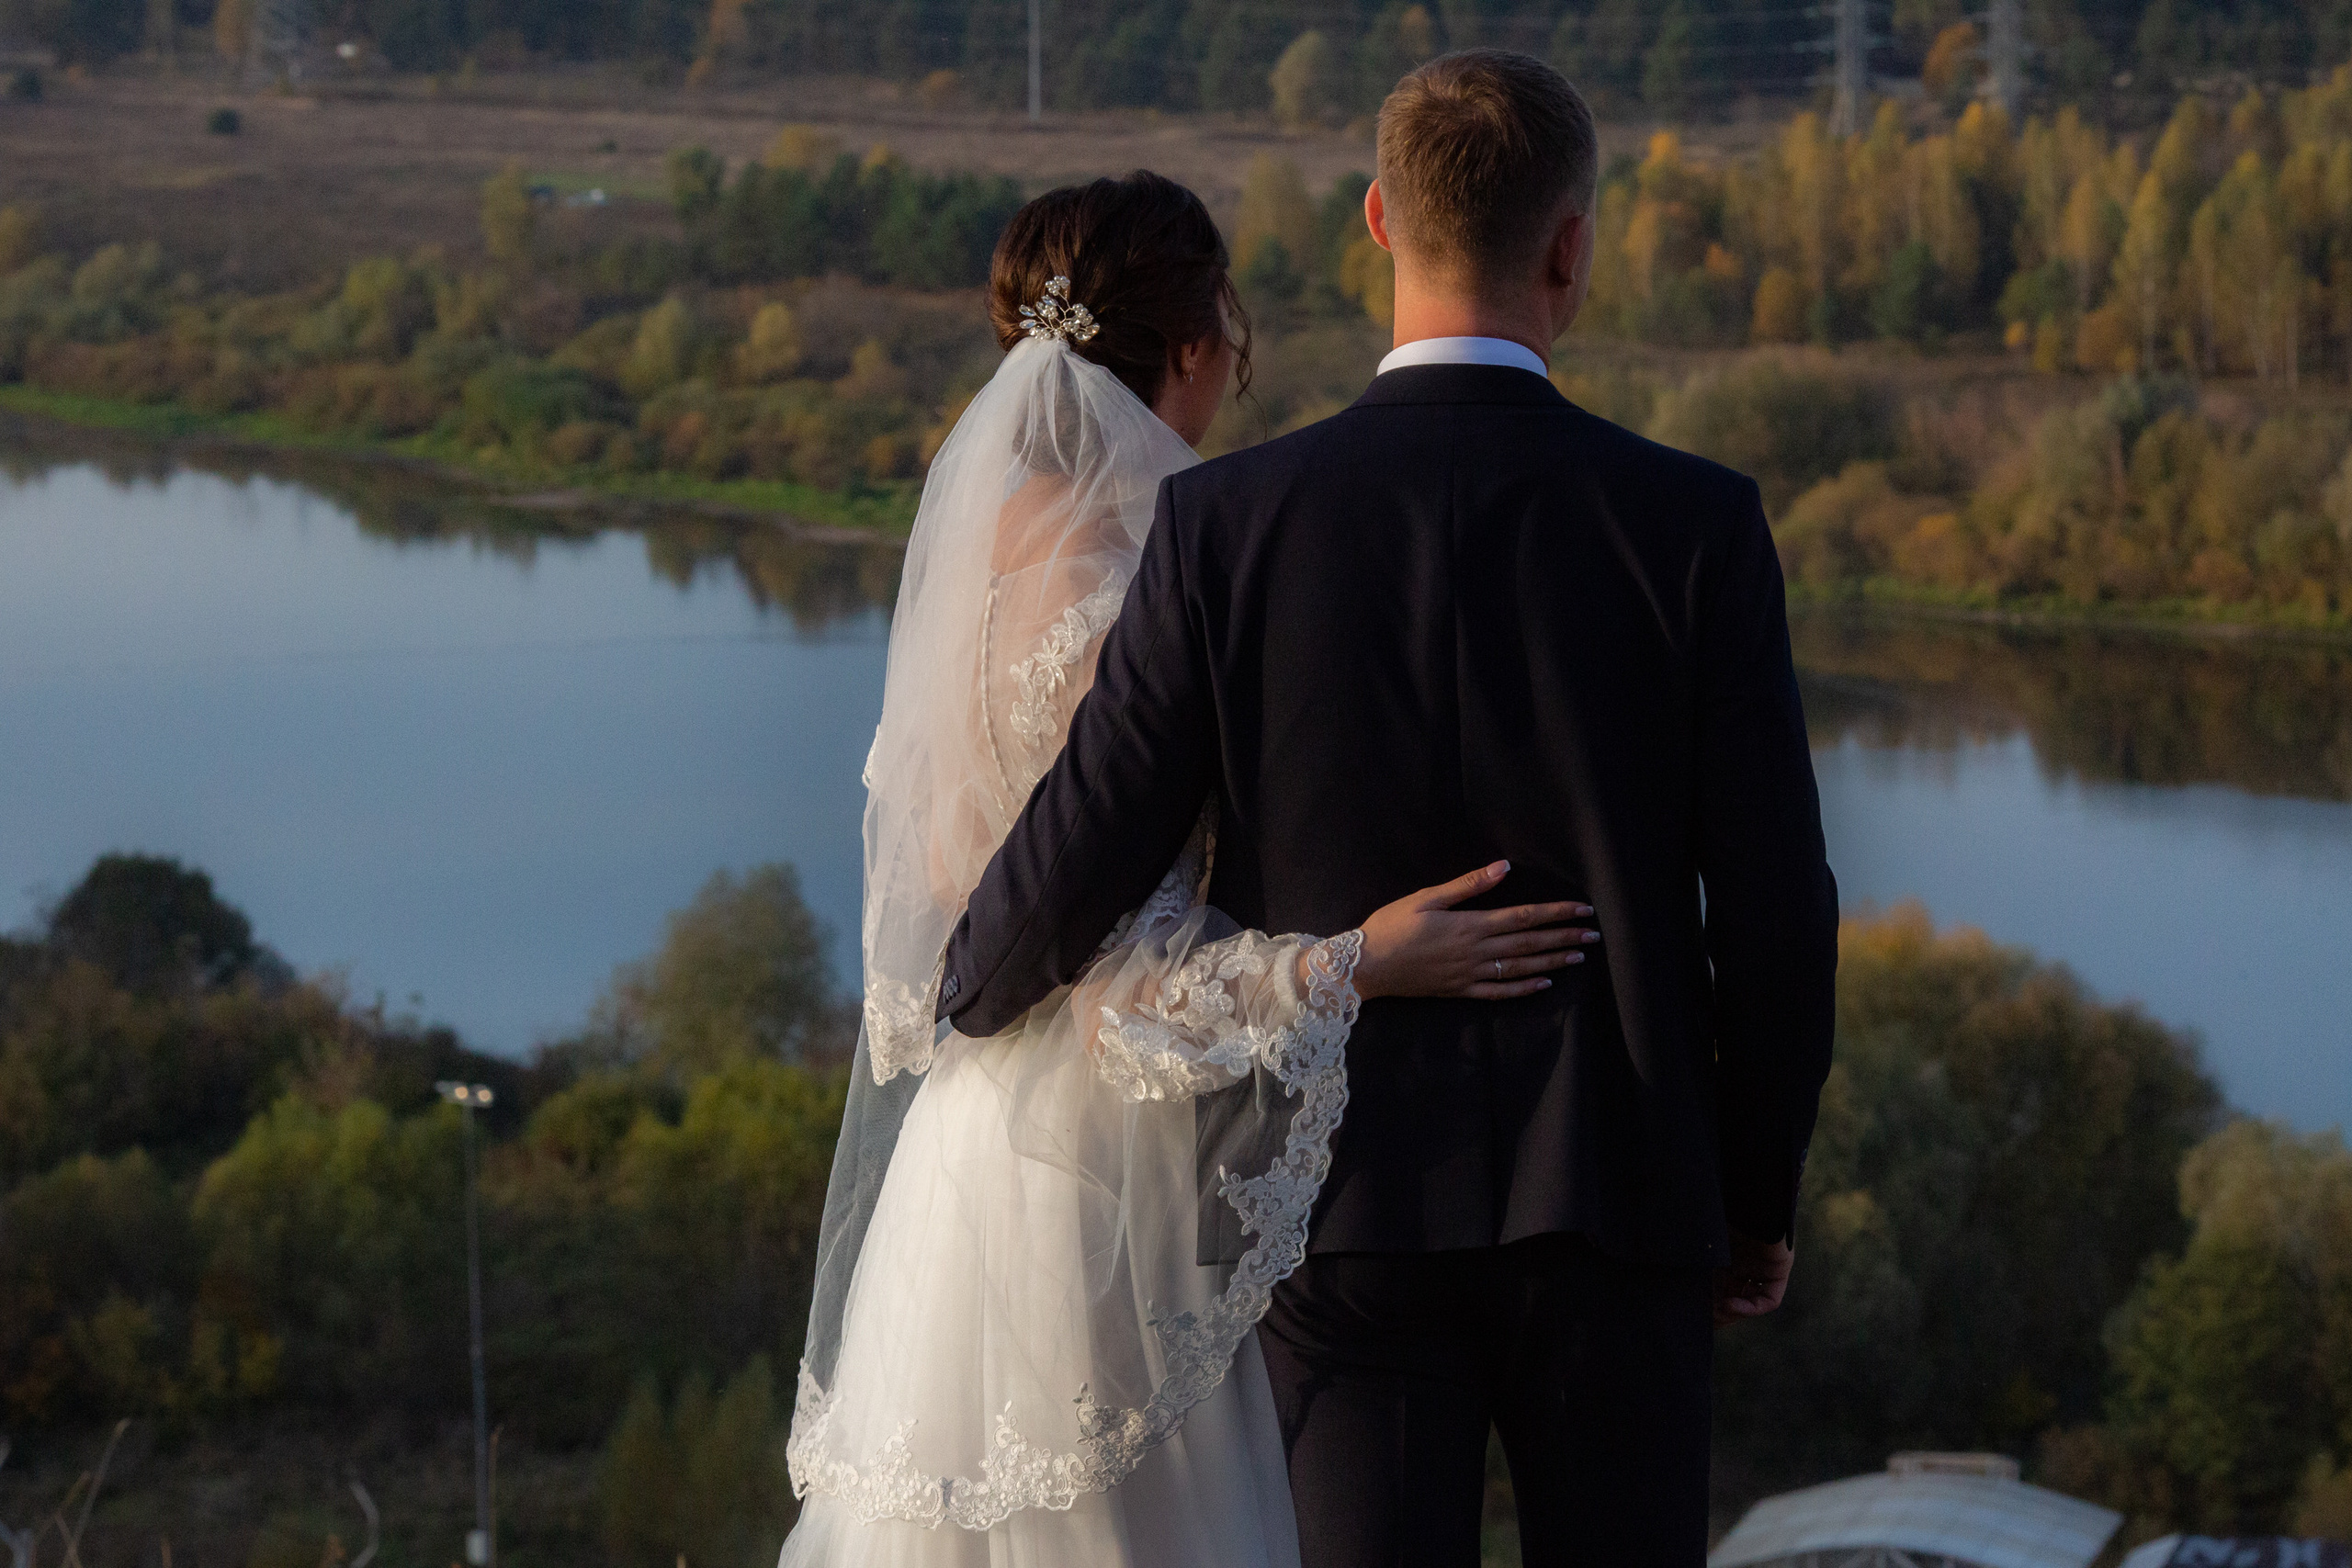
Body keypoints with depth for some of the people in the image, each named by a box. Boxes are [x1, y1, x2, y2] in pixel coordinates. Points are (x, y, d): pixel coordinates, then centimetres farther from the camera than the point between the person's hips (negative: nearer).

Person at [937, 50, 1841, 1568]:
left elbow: (1083, 856, -6)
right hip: (1608, 1200, 0)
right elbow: (1776, 906, -5)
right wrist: (1762, 1197, 9)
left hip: (1348, 1195, 0)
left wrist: (967, 997, 17)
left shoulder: (1226, 522, -7)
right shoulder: (1698, 524, -7)